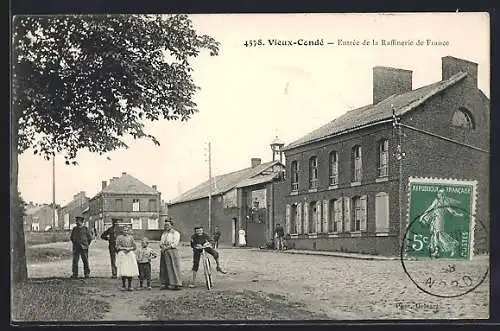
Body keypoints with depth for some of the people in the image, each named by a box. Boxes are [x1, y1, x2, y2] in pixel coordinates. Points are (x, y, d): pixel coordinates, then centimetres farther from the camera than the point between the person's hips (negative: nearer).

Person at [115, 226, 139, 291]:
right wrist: (124, 248, -11)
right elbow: (117, 247, 1)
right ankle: (123, 285, 3)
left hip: (130, 254, 2)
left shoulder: (131, 237, 13)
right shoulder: (119, 237, 5)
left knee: (130, 270, -3)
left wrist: (129, 248, -7)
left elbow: (134, 246, 11)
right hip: (122, 255, -2)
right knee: (123, 271, -7)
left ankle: (130, 285, 3)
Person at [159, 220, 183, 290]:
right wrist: (162, 247, -7)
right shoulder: (164, 233, 19)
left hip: (172, 252, -7)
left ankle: (176, 284, -6)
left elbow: (175, 244, -11)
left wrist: (166, 248, -13)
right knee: (164, 268, 4)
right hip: (164, 253, 7)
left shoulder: (176, 233, -2)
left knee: (173, 268, -8)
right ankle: (165, 284, 9)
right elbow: (161, 243, 16)